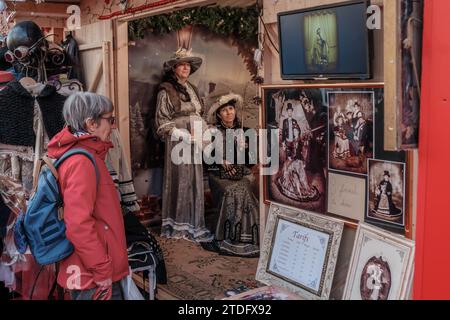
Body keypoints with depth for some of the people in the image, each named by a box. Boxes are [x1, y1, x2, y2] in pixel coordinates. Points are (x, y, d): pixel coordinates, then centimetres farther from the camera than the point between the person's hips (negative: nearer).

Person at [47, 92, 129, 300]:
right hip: (94, 277, -10)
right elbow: (78, 225, -26)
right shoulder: (82, 162, -20)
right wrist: (102, 270, -19)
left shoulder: (84, 156, 11)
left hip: (94, 272, 10)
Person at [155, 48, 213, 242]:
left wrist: (201, 135, 6)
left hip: (194, 143, 7)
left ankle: (192, 224, 16)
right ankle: (177, 226, 3)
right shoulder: (166, 90, -5)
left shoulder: (191, 89, 16)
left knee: (194, 182, 8)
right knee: (179, 181, -5)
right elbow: (162, 121, -8)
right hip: (177, 142, -7)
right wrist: (182, 135, -17)